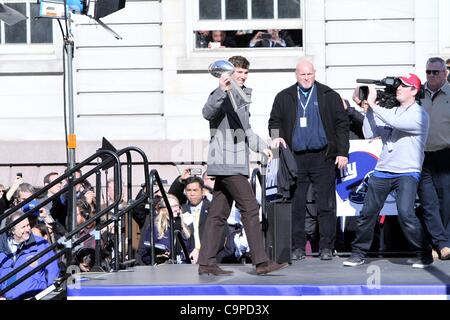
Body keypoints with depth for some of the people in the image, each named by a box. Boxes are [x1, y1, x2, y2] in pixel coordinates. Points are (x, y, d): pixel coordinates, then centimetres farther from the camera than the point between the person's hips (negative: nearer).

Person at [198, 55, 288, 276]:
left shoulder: (241, 96, 21)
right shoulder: (221, 96, -8)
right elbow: (208, 113, -31)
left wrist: (262, 146, 23)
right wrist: (222, 91, -43)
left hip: (235, 164, 9)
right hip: (226, 163, -9)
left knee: (219, 212, 7)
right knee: (250, 209, -11)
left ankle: (206, 262, 8)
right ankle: (261, 262, -12)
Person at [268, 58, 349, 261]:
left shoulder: (329, 97, 7)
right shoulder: (284, 98, 12)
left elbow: (341, 124, 5)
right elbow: (274, 121, 15)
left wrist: (342, 152, -1)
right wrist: (277, 136, -7)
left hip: (322, 158, -1)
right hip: (295, 158, 1)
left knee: (326, 205, -1)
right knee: (296, 205, 2)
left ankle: (326, 247, 4)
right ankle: (298, 247, 7)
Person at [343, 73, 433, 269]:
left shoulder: (418, 114, -5)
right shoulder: (390, 113, 15)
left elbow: (396, 123, -22)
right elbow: (369, 134, 8)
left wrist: (373, 105, -16)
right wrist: (368, 110, -3)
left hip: (407, 173, -6)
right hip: (382, 171, 6)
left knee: (405, 213, -21)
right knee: (367, 213, 5)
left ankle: (424, 255, -7)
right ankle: (358, 253, 19)